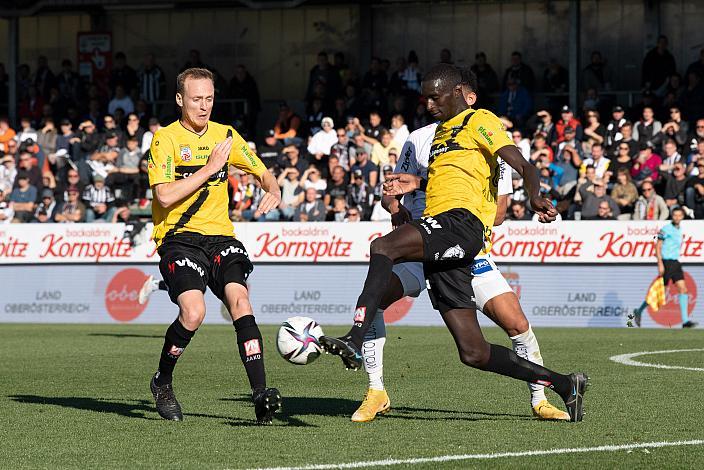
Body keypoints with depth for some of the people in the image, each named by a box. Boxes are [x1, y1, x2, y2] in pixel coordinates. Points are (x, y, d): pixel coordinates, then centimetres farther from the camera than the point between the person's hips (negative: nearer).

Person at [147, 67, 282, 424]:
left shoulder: (225, 136, 12)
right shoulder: (166, 138, -3)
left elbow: (263, 173, 23)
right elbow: (165, 195, -15)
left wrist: (273, 190, 0)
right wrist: (209, 168, -14)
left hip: (220, 234, 4)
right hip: (178, 237, -4)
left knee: (239, 299, -22)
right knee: (193, 312, -24)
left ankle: (261, 394, -29)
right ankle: (162, 383, 3)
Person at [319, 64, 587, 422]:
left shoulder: (479, 121, 4)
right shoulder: (443, 131, 30)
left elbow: (522, 165, -9)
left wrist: (535, 197, -29)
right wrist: (418, 183, 29)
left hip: (461, 221, -9)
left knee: (383, 247, -33)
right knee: (473, 353, 2)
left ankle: (354, 343, -43)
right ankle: (564, 385, 11)